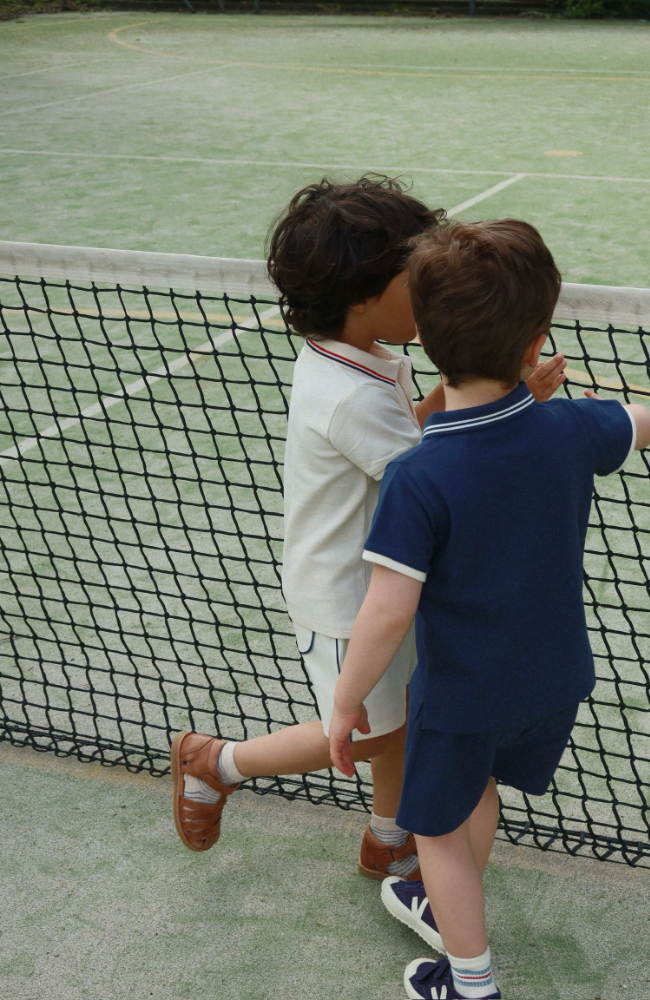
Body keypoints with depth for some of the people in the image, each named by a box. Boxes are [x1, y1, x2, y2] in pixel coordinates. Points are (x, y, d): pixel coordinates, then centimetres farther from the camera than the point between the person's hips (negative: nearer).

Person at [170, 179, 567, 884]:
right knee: (367, 738, 9)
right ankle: (212, 762, 26)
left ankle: (388, 845, 41)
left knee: (402, 715, 20)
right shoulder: (352, 397, -33)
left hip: (382, 579, 9)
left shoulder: (358, 361, -3)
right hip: (344, 597, -9)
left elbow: (401, 440, 9)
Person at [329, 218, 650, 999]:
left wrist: (346, 701, -14)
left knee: (439, 828, 20)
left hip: (461, 693, -5)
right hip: (556, 679, 5)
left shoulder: (418, 479, -30)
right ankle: (451, 914, 54)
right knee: (475, 787, 31)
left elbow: (389, 611, -29)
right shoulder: (570, 429, -15)